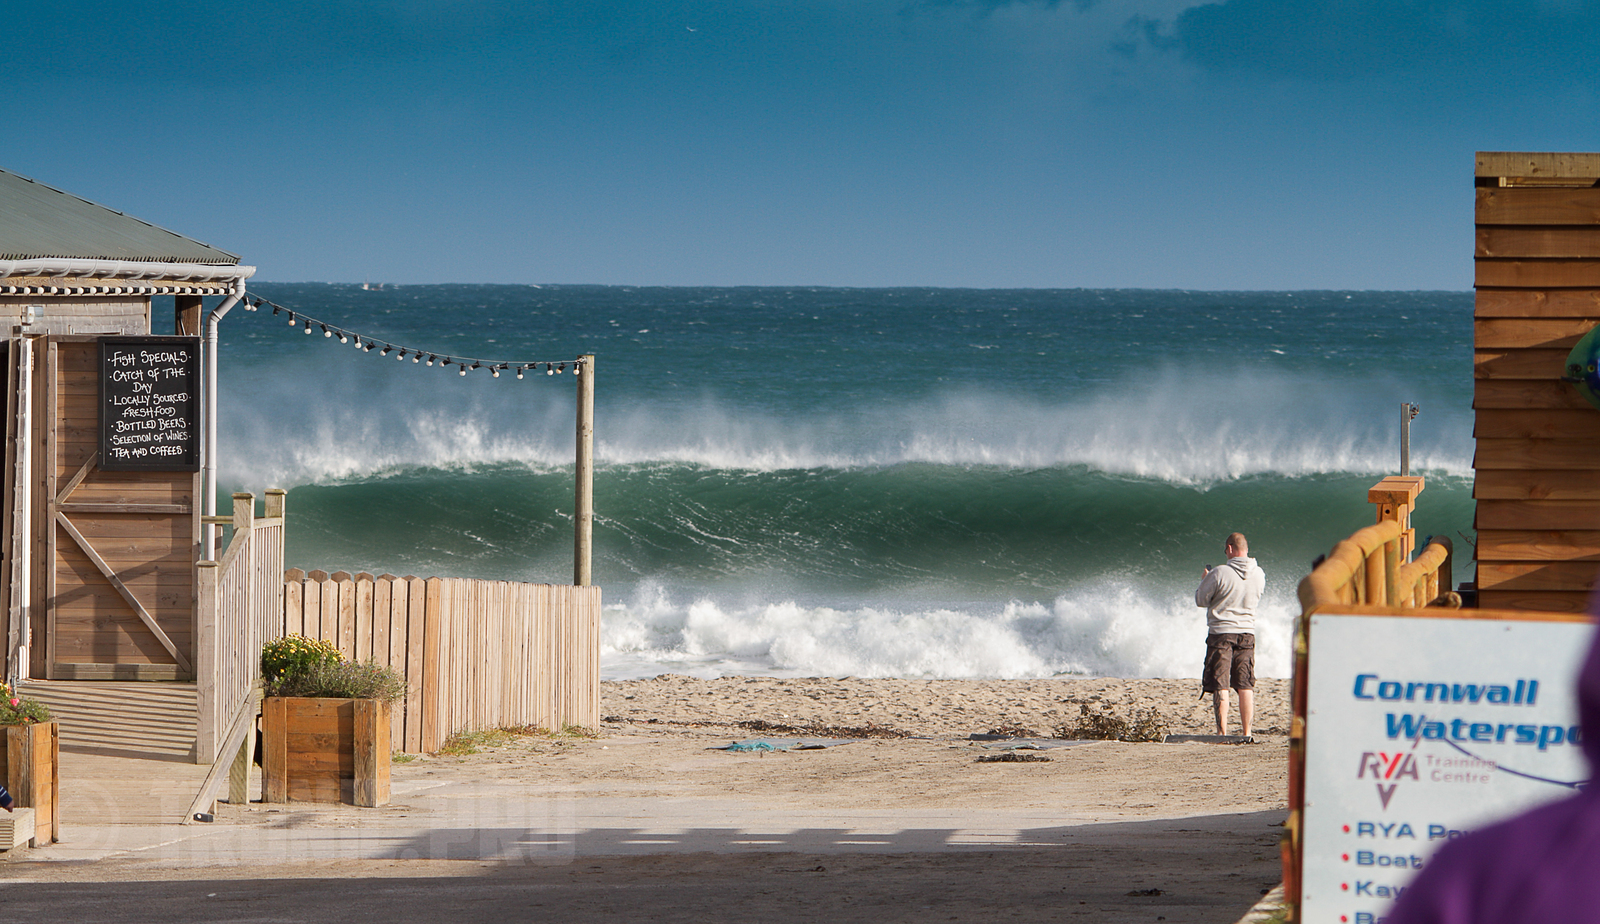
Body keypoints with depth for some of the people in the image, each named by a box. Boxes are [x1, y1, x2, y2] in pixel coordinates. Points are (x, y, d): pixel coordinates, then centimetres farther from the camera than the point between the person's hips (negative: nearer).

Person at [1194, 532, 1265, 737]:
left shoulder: (1219, 574, -15)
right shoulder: (1259, 574, 0)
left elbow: (1200, 600, -5)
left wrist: (1205, 580, 14)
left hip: (1221, 633, -4)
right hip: (1247, 633, 4)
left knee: (1220, 686, -1)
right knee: (1245, 686, 8)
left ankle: (1222, 732, -5)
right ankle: (1246, 732, 7)